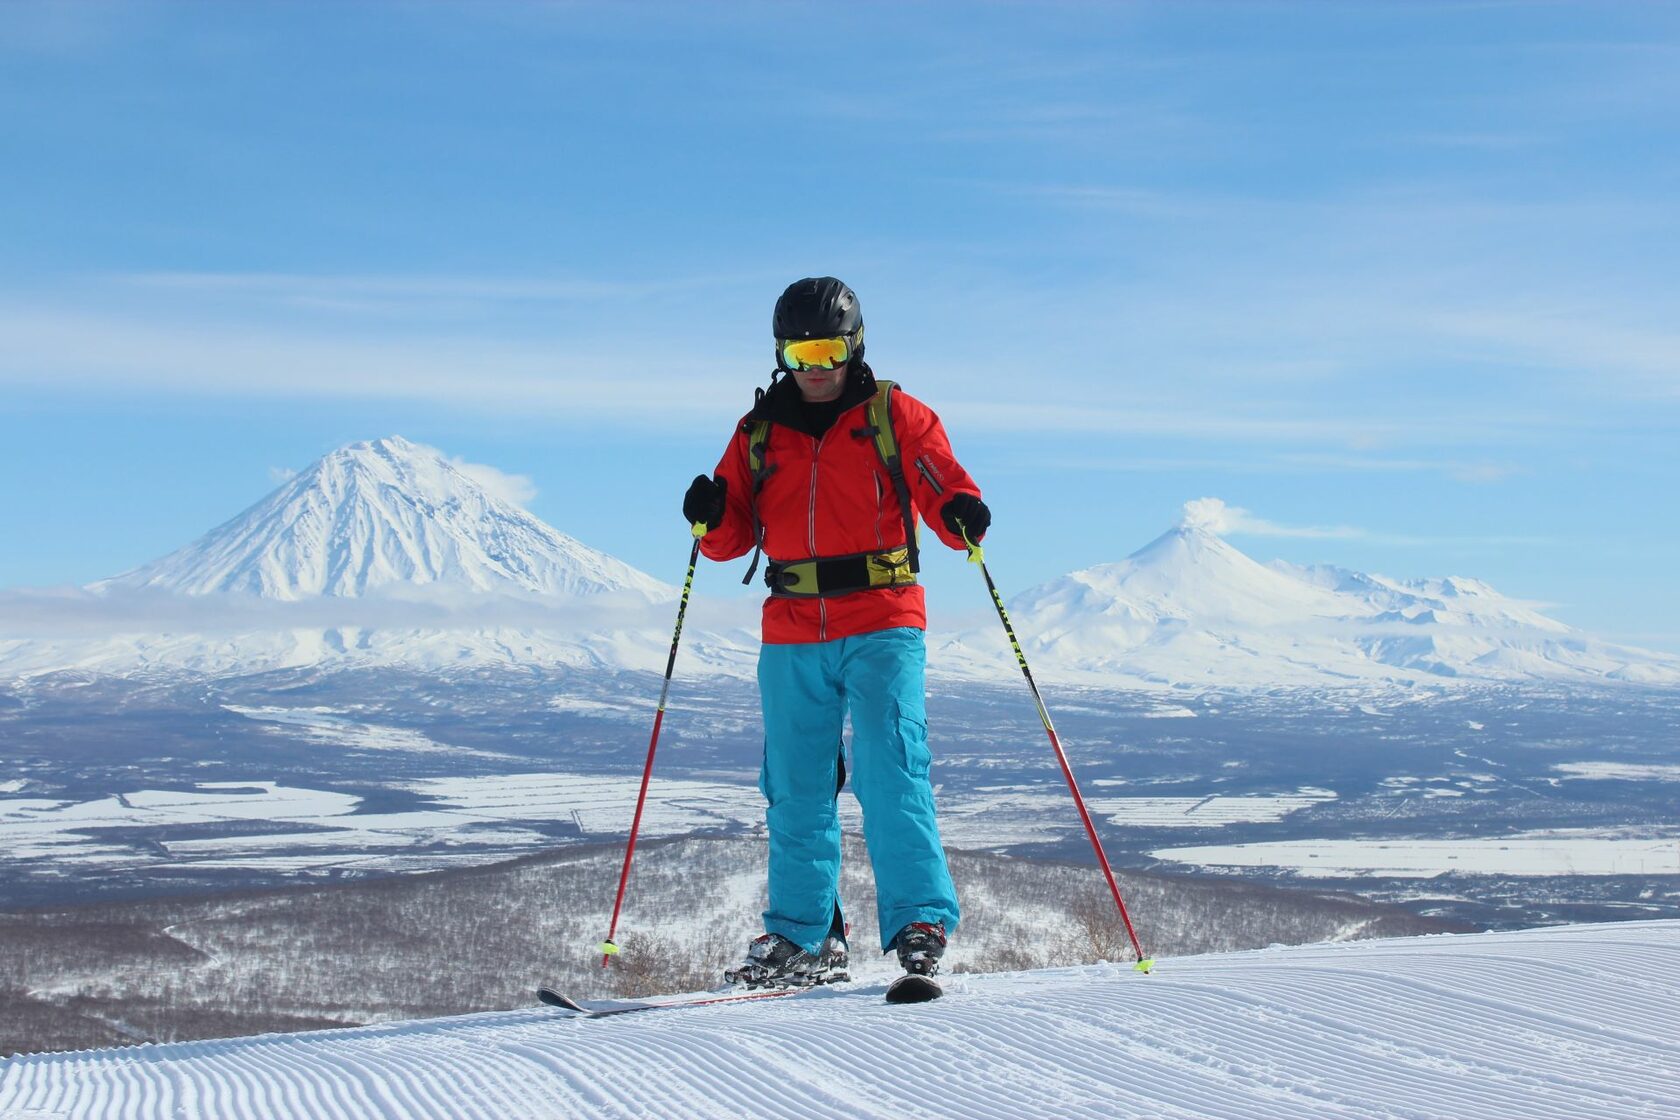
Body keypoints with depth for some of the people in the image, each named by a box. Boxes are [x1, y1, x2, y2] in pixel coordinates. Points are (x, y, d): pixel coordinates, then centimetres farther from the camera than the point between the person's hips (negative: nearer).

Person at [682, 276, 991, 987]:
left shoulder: (896, 417, 5)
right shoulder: (759, 434, 13)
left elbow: (946, 491, -2)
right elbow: (733, 539, 13)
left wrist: (963, 514, -24)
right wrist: (711, 519, -9)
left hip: (882, 628, -3)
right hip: (791, 638, 4)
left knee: (890, 775, -13)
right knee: (796, 793, 7)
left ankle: (919, 923, -10)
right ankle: (801, 938, 15)